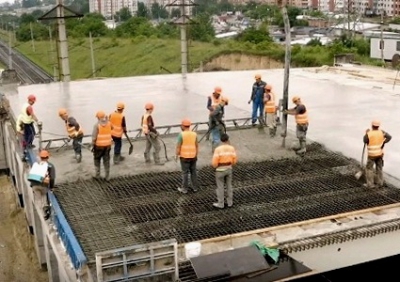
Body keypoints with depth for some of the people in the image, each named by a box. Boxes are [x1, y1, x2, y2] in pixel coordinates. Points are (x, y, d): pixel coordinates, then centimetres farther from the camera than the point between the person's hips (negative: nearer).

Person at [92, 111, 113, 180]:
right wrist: (107, 120, 12)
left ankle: (97, 175, 16)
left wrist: (93, 145, -3)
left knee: (97, 160, 15)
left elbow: (94, 137, -14)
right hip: (107, 145, 3)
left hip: (99, 145, -3)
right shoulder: (109, 123, -3)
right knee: (106, 160, 10)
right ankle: (107, 176, 13)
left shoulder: (97, 125, -13)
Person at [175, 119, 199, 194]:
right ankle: (195, 187, 19)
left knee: (185, 172, 4)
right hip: (193, 156, 4)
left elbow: (178, 146, -14)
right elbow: (197, 146, 4)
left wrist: (176, 155, -3)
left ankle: (184, 189, 11)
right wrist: (196, 155, 14)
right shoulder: (194, 134, -1)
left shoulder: (181, 134, -15)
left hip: (184, 156, -4)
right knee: (193, 172, 14)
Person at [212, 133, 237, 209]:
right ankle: (230, 202, 26)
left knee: (220, 187, 8)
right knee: (229, 186, 17)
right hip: (228, 169, 4)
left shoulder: (218, 149, -20)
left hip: (220, 170, -4)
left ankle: (220, 204, 18)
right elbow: (234, 160, -1)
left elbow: (215, 162, -19)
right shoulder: (232, 148, -8)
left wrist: (215, 166, 4)